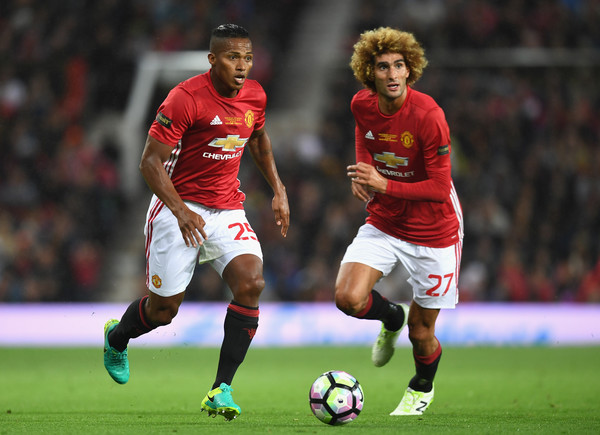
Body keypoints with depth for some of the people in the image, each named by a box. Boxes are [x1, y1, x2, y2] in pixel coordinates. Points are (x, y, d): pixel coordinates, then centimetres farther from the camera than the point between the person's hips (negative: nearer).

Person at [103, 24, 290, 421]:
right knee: (164, 309, 2)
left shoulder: (255, 95, 0)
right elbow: (150, 162, -17)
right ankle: (117, 338, 40)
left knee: (251, 283, -21)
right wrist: (181, 211, -28)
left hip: (228, 209, 5)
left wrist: (278, 189, 15)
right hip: (179, 208, -4)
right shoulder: (186, 98, -18)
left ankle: (222, 390, -16)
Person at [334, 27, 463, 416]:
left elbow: (440, 188, -23)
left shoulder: (428, 115, -25)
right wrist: (362, 171, 2)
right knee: (348, 298, -20)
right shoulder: (362, 105, -8)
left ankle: (422, 388, 40)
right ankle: (392, 318, 18)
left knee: (421, 334, 4)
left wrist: (384, 184, -31)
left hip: (433, 233, -4)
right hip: (383, 226, 4)